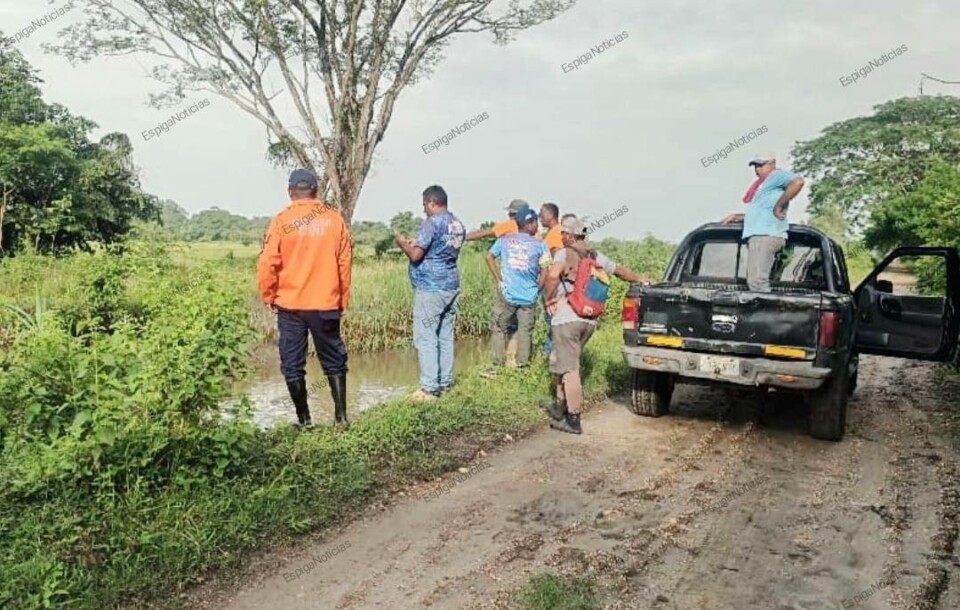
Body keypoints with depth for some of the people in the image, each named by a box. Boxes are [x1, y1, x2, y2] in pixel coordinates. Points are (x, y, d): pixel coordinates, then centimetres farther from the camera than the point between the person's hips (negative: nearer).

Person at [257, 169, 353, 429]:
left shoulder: (282, 221, -6)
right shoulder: (334, 219, 0)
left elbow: (267, 265, -9)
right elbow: (345, 263, 2)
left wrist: (269, 297, 5)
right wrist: (343, 300, 11)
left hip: (290, 305, -2)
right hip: (326, 304, 2)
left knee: (292, 364, 10)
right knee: (334, 361, 14)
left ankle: (304, 419, 14)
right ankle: (341, 416, 13)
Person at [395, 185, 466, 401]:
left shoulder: (432, 222, -13)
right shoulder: (458, 225, 13)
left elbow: (416, 255, -16)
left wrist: (402, 243, 2)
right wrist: (416, 244, 23)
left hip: (430, 288, -8)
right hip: (451, 286, 9)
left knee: (426, 338, -4)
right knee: (446, 336, 12)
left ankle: (429, 389, -5)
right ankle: (445, 383, 17)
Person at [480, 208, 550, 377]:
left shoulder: (505, 240, 4)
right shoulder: (540, 244, -1)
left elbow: (489, 257, 3)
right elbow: (545, 271, -4)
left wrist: (498, 280, 7)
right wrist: (537, 289, 9)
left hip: (507, 295, 1)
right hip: (529, 297, -1)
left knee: (499, 330, 10)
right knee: (525, 332, 9)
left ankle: (497, 367, 11)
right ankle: (522, 368, 12)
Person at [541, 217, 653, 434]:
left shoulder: (564, 253, -3)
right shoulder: (596, 257, 16)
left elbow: (552, 275, -22)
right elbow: (620, 270, 30)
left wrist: (550, 298, -7)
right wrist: (640, 279, 46)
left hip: (567, 318, -7)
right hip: (589, 321, 7)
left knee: (569, 368, -4)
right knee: (560, 361, 22)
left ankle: (573, 420, -3)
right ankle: (560, 405, 31)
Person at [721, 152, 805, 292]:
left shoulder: (776, 175, 4)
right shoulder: (763, 183, 31)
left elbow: (798, 181, -17)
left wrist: (779, 206, -17)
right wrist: (737, 217, 30)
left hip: (766, 235, -10)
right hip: (757, 235, 10)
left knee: (756, 281, -20)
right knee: (754, 281, 5)